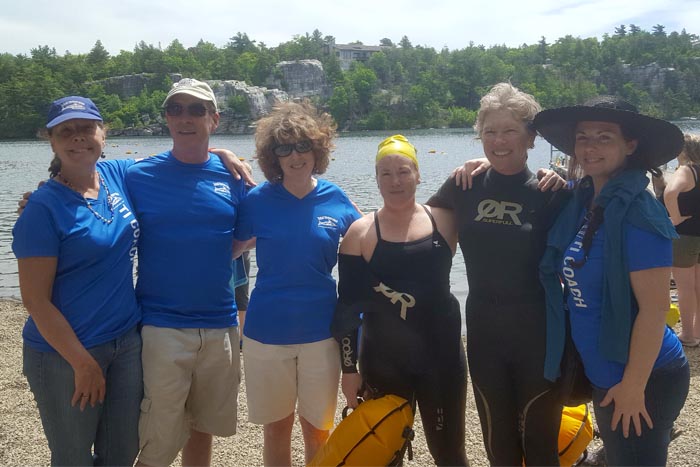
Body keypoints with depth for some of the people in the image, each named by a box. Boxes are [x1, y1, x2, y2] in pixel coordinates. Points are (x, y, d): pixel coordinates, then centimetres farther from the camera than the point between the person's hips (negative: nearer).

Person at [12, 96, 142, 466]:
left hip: (126, 342, 5)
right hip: (64, 354, -5)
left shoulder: (117, 174, 1)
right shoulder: (44, 208, -15)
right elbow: (35, 300, -15)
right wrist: (83, 362, -15)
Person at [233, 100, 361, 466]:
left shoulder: (335, 200, -2)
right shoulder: (257, 201, -6)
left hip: (321, 331, 1)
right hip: (267, 333, 0)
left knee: (318, 430, 12)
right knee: (276, 428, 13)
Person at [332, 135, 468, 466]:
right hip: (382, 363, 0)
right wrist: (349, 368, -3)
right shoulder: (361, 233, -4)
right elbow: (347, 307, -2)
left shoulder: (444, 220, -1)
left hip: (442, 356, 1)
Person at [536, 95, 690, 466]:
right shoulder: (581, 200, 1)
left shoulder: (637, 211, -21)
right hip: (603, 375, 8)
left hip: (646, 379, -8)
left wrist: (633, 386, -20)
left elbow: (654, 308, -22)